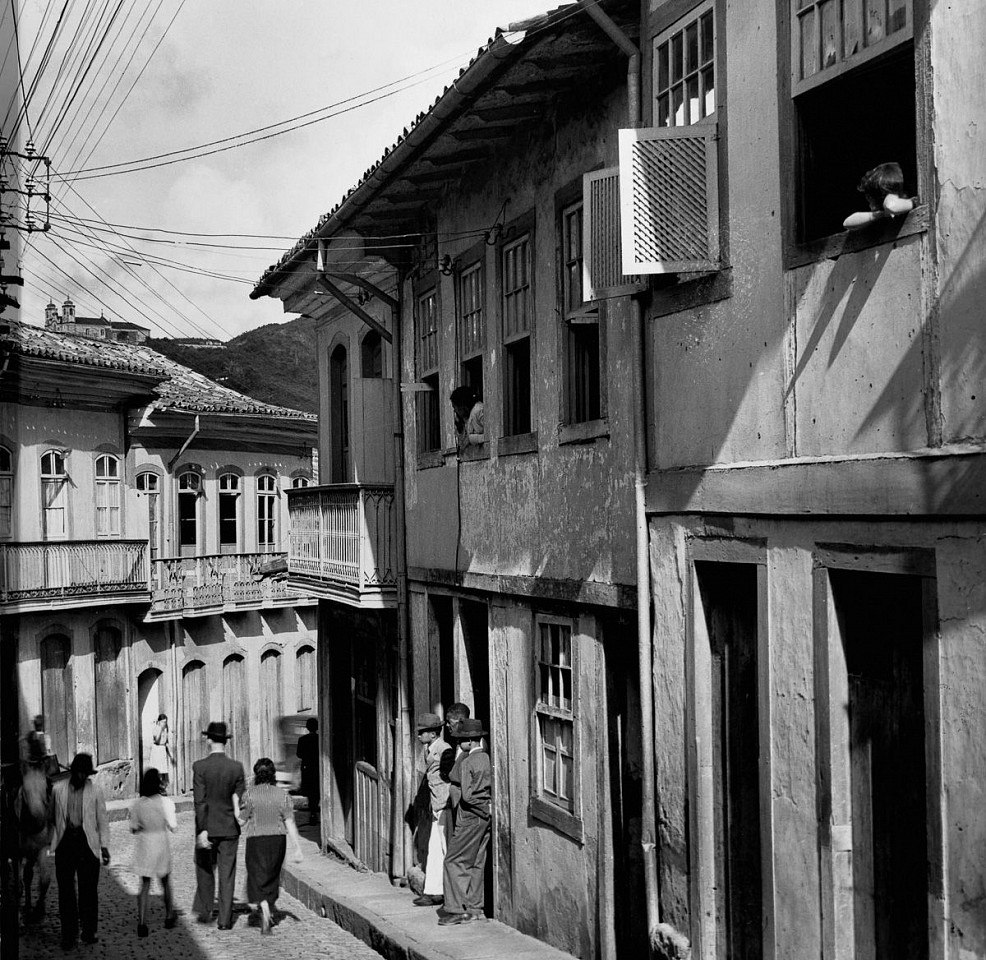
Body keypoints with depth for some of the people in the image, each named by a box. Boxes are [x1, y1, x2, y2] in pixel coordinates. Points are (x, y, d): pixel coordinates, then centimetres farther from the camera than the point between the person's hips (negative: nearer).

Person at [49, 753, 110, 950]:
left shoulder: (95, 791, 3)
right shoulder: (58, 790, 5)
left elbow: (103, 820, 6)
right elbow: (52, 817, 13)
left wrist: (104, 846, 1)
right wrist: (53, 839, 6)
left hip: (87, 842, -1)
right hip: (65, 842, 1)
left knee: (89, 888, 1)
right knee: (65, 889, 3)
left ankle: (89, 931, 12)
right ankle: (68, 934, 10)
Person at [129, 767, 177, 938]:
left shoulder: (137, 804, -8)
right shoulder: (166, 802, -14)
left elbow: (133, 829, -1)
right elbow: (173, 827, -9)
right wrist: (174, 818, 9)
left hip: (143, 846, 1)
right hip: (161, 845, -1)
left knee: (144, 885, 9)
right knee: (165, 881, 19)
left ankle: (142, 923, -1)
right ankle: (169, 917, 32)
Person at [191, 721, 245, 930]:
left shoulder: (200, 766, -10)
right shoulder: (237, 767, -5)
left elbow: (200, 801, -14)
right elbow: (240, 798, -2)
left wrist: (202, 831, -15)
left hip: (208, 827, -1)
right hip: (230, 827, 1)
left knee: (205, 869, 19)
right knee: (227, 873, 5)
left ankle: (205, 910, 25)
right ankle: (225, 919, 5)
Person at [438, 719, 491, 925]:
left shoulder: (467, 762, -14)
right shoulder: (487, 759, 7)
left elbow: (467, 795, -19)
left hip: (471, 817, -8)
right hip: (485, 817, 8)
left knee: (454, 861, -2)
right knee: (477, 862, 12)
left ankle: (456, 910, -4)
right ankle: (475, 908, 14)